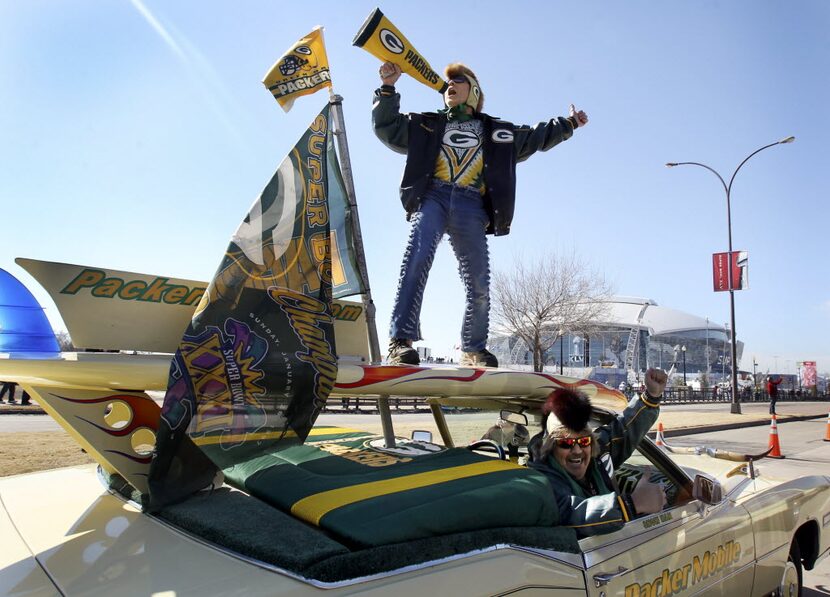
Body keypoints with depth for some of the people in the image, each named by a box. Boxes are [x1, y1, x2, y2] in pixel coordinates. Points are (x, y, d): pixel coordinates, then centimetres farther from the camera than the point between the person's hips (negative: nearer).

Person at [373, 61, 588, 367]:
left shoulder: (496, 131, 28)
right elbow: (387, 127, 22)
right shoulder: (427, 124, 27)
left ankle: (473, 349, 11)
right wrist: (388, 88, 13)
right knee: (417, 258, -28)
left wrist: (567, 124, 32)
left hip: (470, 206, 1)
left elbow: (536, 137, 36)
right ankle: (400, 341, -34)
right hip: (432, 197, -1)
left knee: (479, 284, -6)